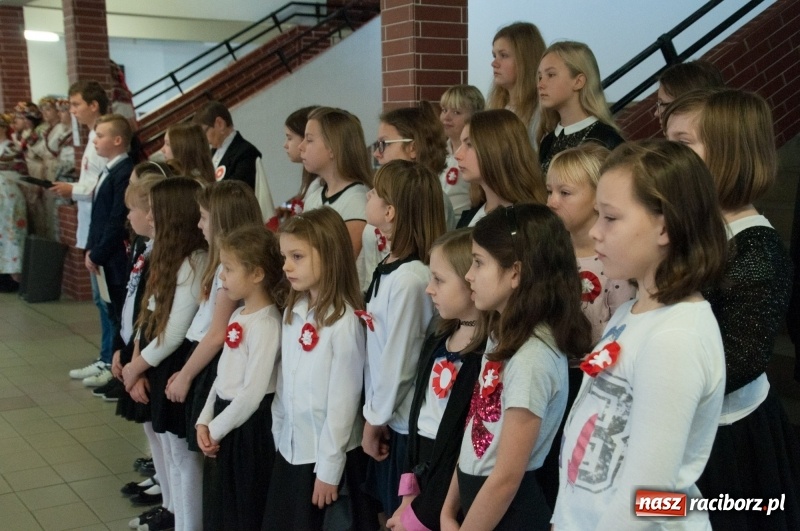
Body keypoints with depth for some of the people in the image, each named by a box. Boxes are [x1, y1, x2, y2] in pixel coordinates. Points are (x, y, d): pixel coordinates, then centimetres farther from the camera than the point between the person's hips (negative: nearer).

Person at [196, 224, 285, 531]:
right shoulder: (238, 315, 7)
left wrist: (217, 429, -12)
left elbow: (252, 393, -22)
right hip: (225, 417, 9)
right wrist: (205, 420, 2)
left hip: (250, 426, -9)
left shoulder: (266, 324, -21)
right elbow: (222, 375, 11)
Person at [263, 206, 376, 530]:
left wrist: (329, 467, -13)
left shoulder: (345, 321, -18)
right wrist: (278, 433, 7)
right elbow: (285, 381, 7)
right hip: (290, 448, 7)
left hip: (329, 455, -7)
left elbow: (344, 399, -16)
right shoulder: (293, 312, 3)